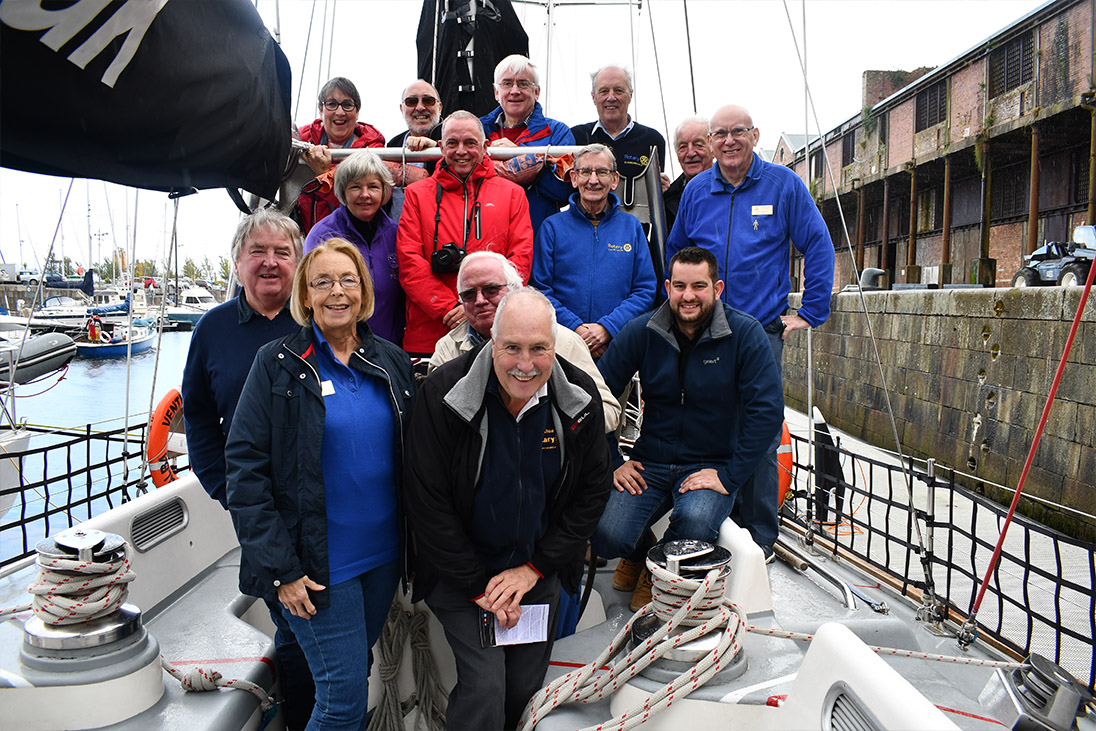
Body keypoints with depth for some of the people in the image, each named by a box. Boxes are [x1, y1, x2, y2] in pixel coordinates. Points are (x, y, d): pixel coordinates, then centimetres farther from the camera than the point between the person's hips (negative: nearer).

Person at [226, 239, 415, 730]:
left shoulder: (392, 363, 5)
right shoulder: (278, 365, -8)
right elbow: (245, 468, -10)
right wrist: (279, 569, -14)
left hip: (383, 556, 5)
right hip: (318, 564, -4)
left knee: (356, 665, 20)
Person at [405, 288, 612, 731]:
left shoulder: (579, 398, -11)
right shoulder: (444, 393, -20)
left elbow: (593, 490, -2)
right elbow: (426, 501, -16)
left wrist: (534, 569, -7)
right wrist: (478, 587, -14)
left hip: (539, 571, 3)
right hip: (460, 571, -3)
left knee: (526, 687, 14)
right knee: (484, 687, -11)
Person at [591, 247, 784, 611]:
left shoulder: (745, 334, -8)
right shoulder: (641, 331, -1)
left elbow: (767, 410, -12)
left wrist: (729, 476, -17)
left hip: (712, 466, -1)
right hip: (649, 463, 2)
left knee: (695, 523, -33)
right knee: (607, 537, -21)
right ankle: (639, 551, 20)